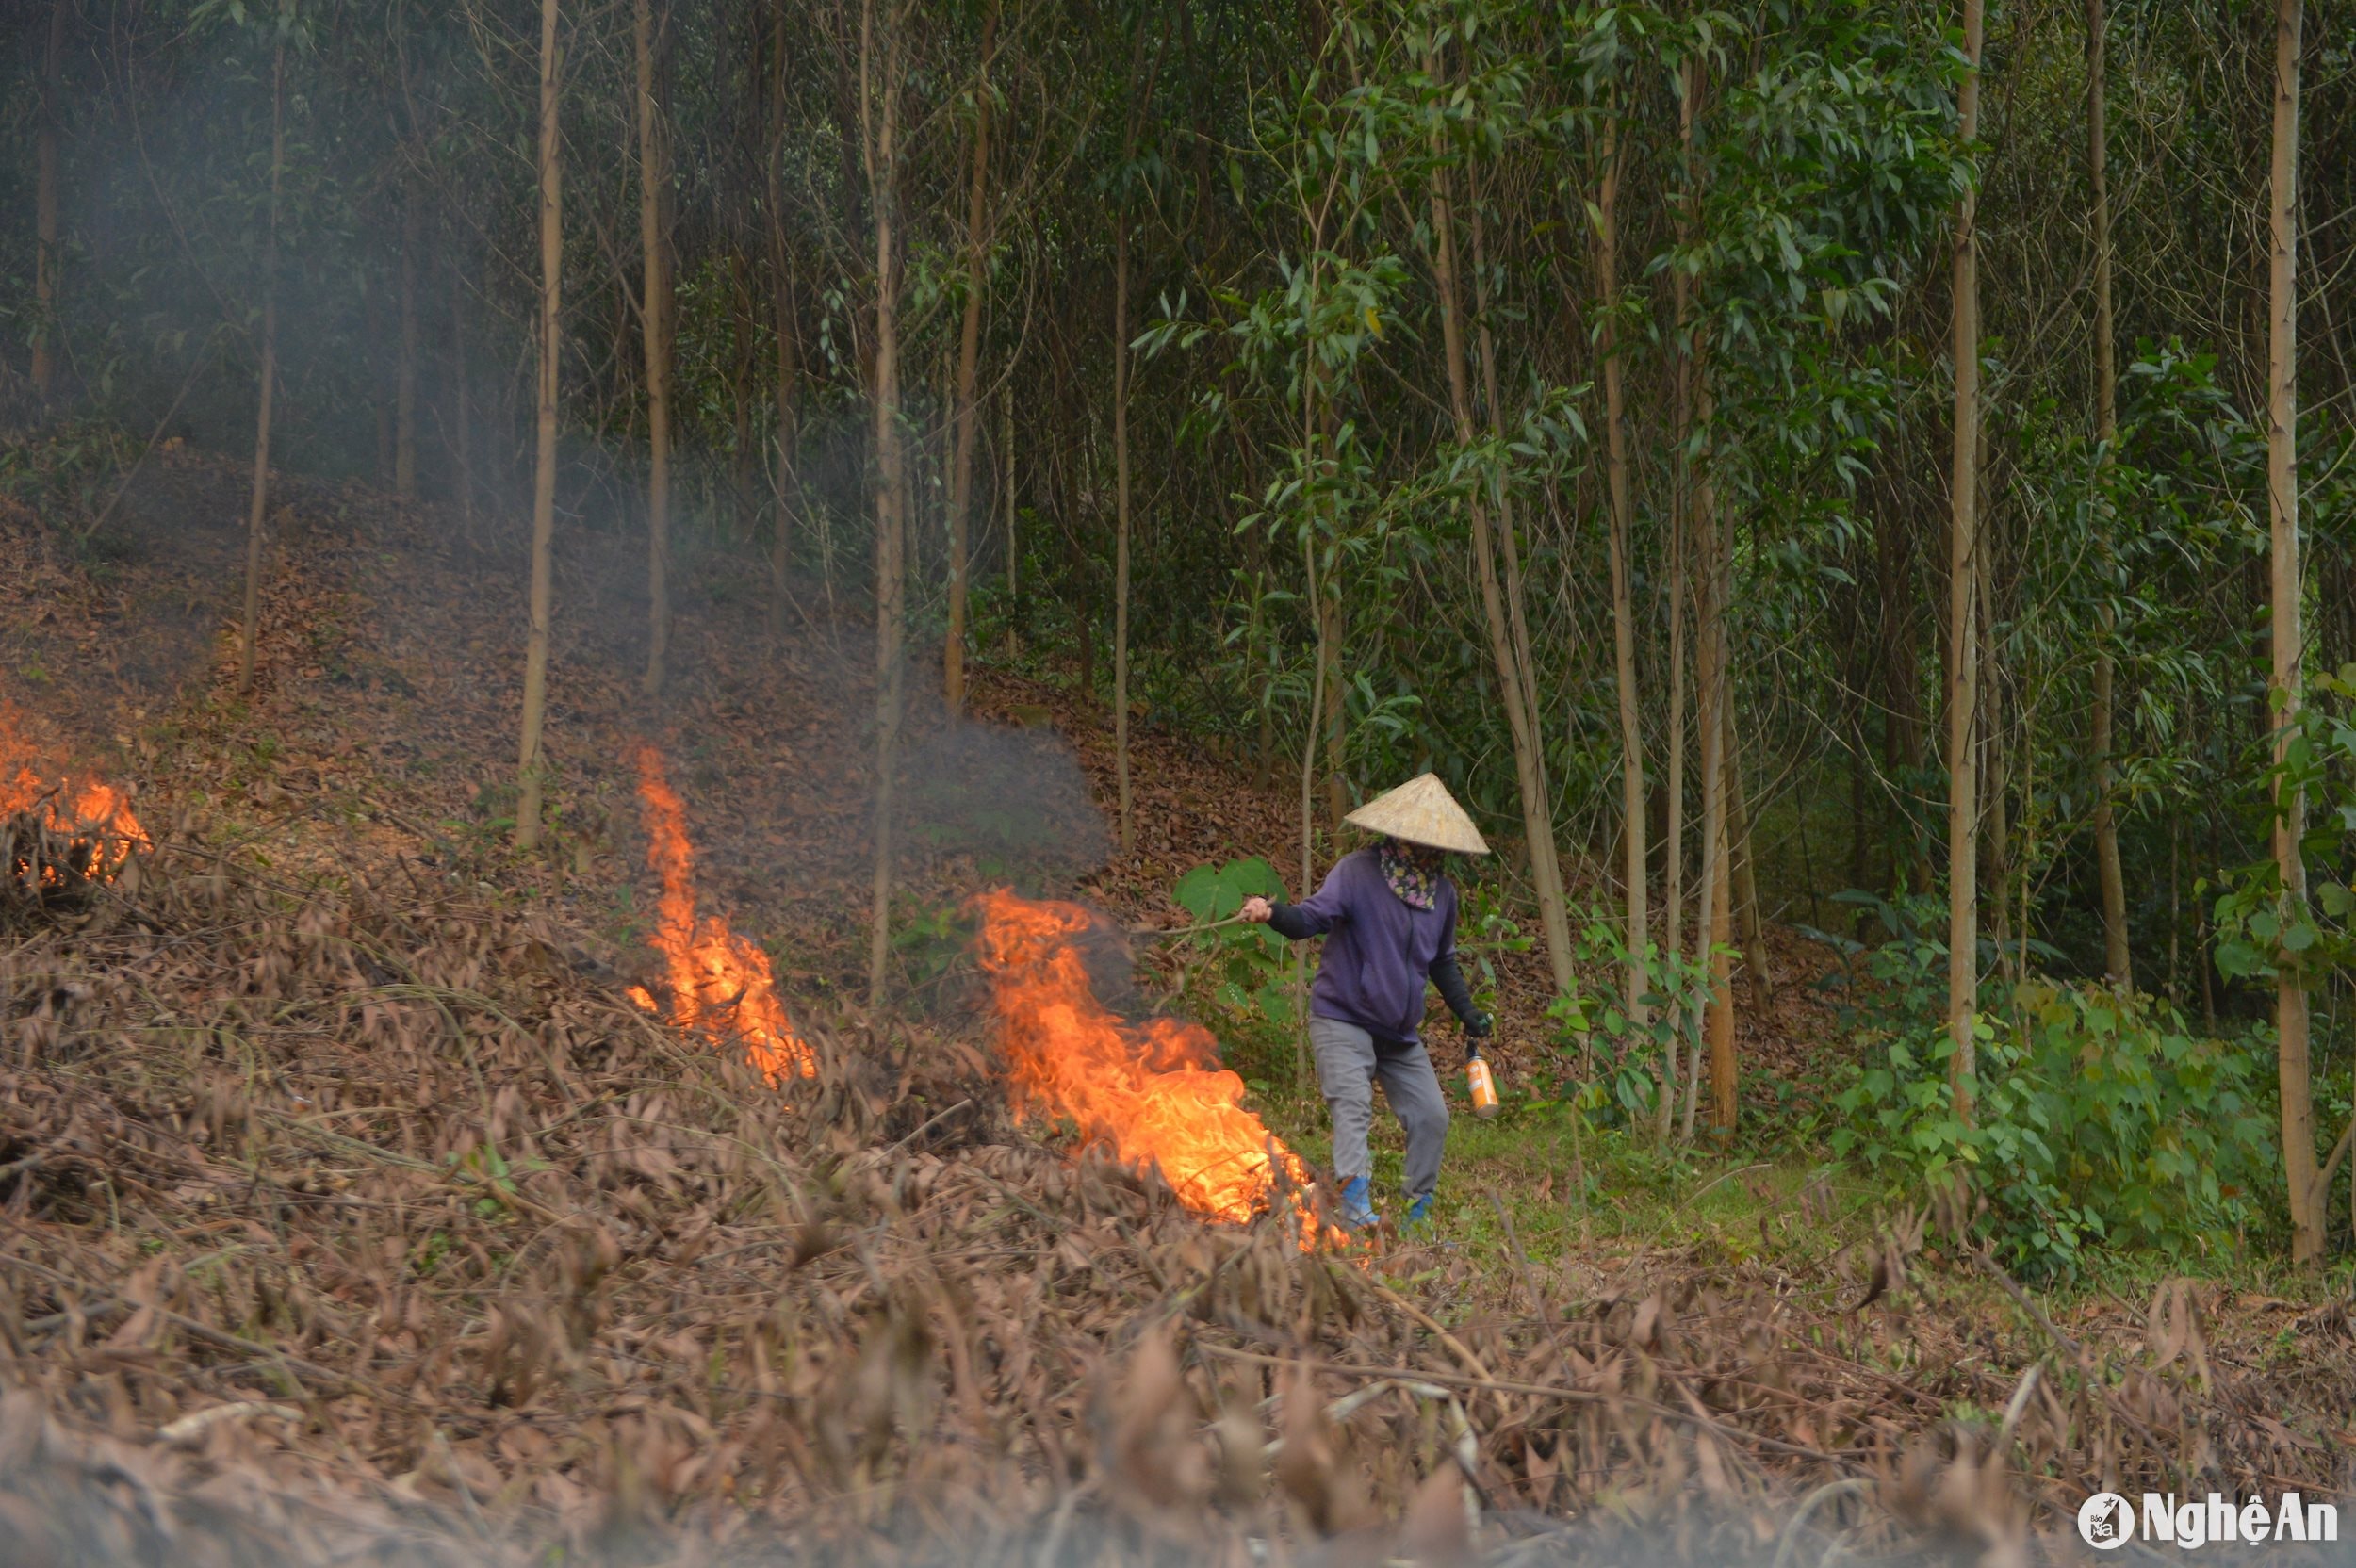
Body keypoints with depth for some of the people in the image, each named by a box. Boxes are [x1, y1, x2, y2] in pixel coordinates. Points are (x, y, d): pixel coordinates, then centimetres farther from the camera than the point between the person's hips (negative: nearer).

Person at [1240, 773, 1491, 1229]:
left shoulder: (1442, 891, 6)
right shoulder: (1359, 871, -14)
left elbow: (1442, 962, 19)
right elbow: (1314, 916, -25)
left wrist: (1466, 1011, 12)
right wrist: (1273, 915, -45)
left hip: (1400, 1033, 6)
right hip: (1342, 1017, -6)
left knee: (1431, 1116, 6)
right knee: (1352, 1105, -22)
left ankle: (1418, 1216, 20)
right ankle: (1356, 1209, -30)